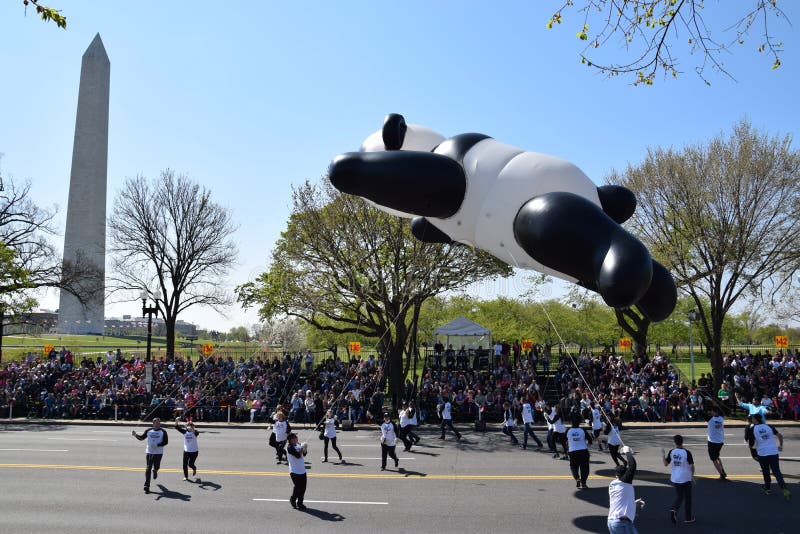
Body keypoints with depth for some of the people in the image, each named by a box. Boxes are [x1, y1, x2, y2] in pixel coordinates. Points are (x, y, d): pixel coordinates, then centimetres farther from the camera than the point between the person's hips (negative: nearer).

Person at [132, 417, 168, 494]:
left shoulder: (163, 431, -1)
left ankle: (155, 470, 46)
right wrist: (135, 435, -9)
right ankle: (146, 486, -2)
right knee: (148, 469, -4)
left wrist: (157, 445, -17)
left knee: (156, 467, 5)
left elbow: (166, 441, -5)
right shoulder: (148, 431, 6)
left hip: (158, 452, -1)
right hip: (149, 452, 1)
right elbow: (141, 438, 9)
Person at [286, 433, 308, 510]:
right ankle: (293, 500, 23)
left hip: (302, 470, 7)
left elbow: (304, 454, 13)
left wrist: (305, 450, -6)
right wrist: (302, 449, -13)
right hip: (294, 471, -7)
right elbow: (298, 455, -25)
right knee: (297, 487, -3)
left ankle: (300, 503, 25)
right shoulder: (289, 447, -16)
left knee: (303, 488, 10)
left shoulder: (298, 445, 7)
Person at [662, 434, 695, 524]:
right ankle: (688, 518, 21)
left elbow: (666, 463, 3)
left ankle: (674, 509, -9)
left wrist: (663, 455, 16)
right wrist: (692, 475, 8)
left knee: (679, 496, 17)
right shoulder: (687, 453, -14)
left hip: (675, 479, 3)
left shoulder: (672, 452, -5)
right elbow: (692, 466, -9)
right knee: (687, 498, 13)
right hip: (686, 478, -3)